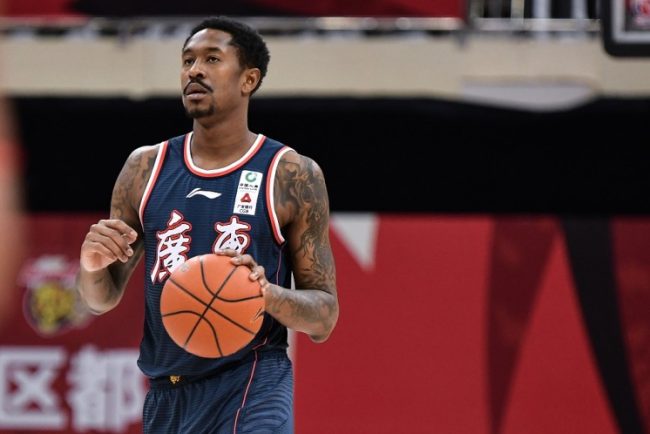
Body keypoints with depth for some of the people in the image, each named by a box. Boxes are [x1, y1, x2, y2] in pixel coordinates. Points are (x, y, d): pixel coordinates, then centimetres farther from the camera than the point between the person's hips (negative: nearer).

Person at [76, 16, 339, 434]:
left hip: (251, 388, -5)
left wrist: (269, 293, -23)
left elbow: (324, 319, -2)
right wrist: (92, 266, -10)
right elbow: (104, 299, 13)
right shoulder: (146, 167, 7)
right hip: (165, 394, 5)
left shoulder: (293, 175, -3)